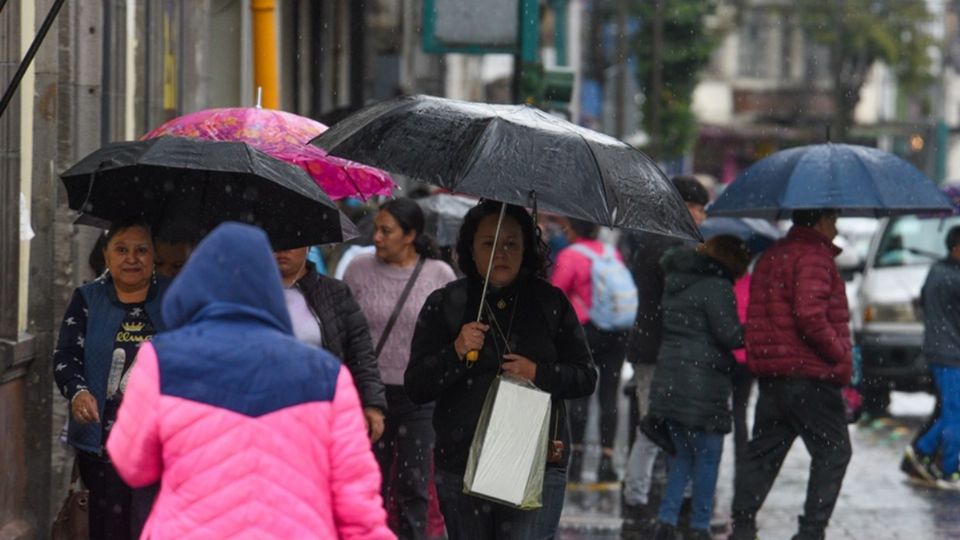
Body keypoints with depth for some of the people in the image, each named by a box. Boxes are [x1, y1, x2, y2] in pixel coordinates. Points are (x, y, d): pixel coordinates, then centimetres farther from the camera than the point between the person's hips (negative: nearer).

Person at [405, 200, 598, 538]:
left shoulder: (550, 302, 7)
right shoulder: (444, 305, 5)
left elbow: (586, 378, 8)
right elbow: (415, 388, 2)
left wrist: (539, 374, -9)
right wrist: (456, 354, -15)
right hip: (462, 468, 2)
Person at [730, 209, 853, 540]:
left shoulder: (771, 256, 17)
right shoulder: (814, 257, -11)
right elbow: (810, 315, -23)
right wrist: (840, 353, -12)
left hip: (770, 375, 9)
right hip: (810, 376, -9)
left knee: (764, 451, 12)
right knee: (833, 451, -1)